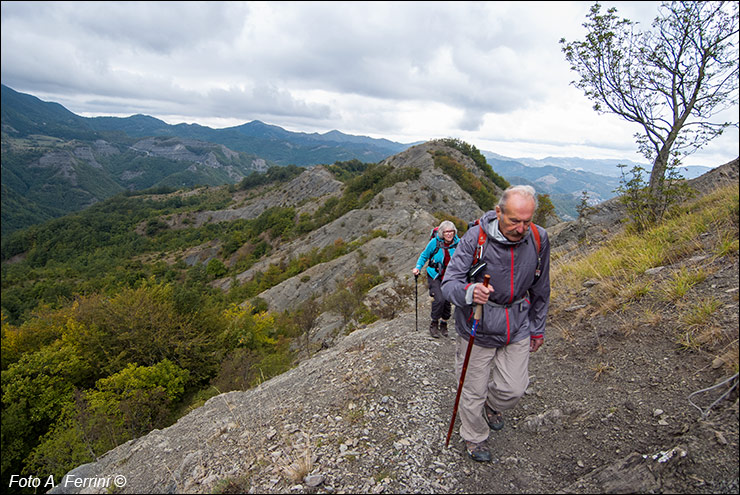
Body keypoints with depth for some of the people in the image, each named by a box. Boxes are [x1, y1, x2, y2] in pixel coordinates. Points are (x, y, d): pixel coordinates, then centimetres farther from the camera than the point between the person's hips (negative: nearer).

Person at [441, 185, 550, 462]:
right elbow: (449, 284, -23)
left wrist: (537, 328, 14)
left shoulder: (538, 239, -9)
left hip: (518, 328, 3)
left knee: (513, 389, 10)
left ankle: (493, 407, 48)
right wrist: (468, 292, -46)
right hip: (478, 328, -3)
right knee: (474, 391, 11)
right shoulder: (475, 238, -22)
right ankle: (474, 437, 42)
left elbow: (540, 289, 7)